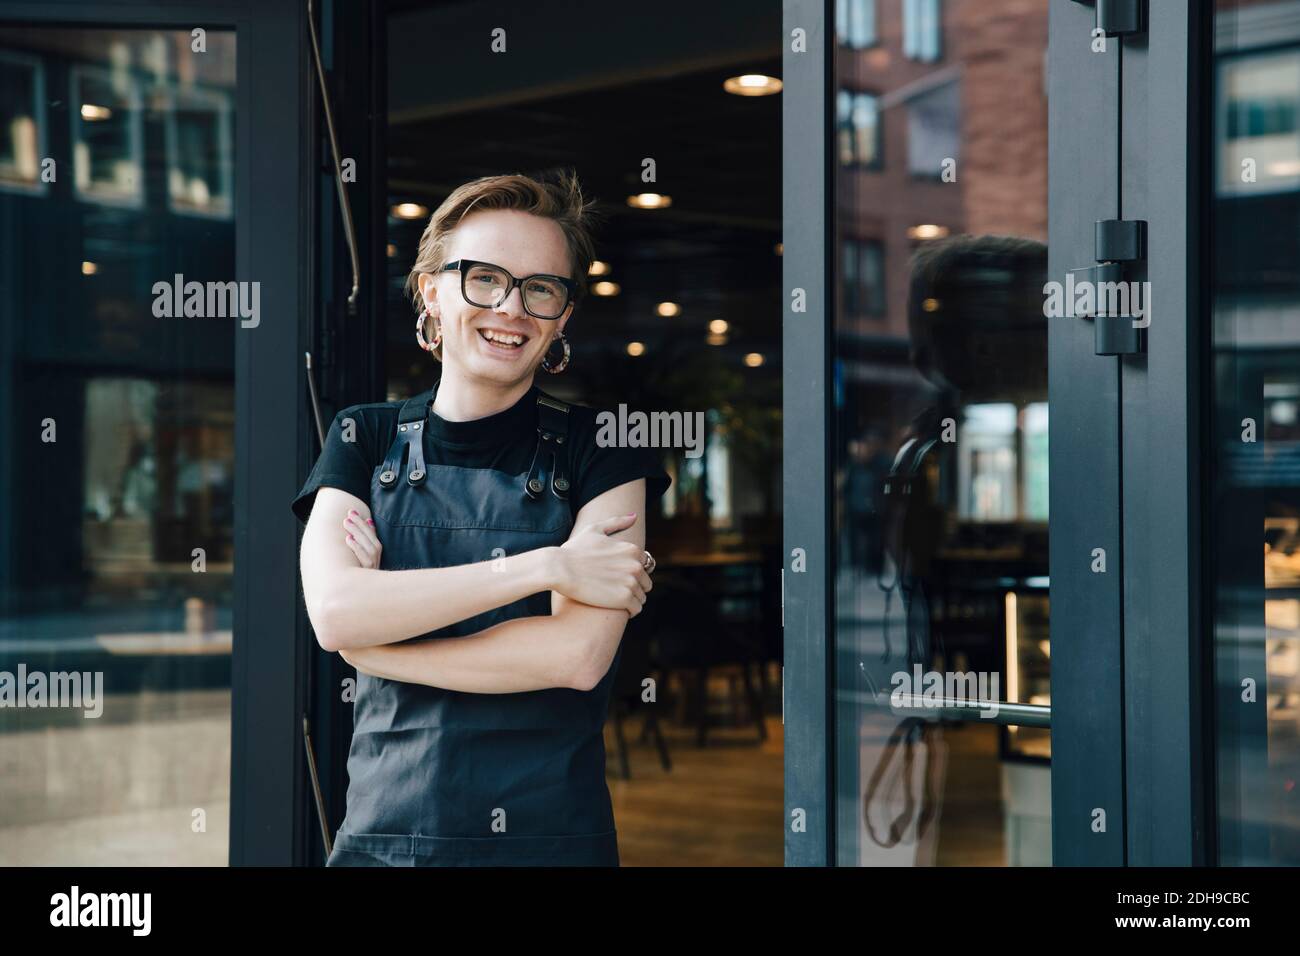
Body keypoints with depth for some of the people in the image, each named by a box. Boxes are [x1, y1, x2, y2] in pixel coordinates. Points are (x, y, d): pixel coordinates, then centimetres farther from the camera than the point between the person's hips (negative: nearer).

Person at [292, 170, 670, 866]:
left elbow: (578, 654, -15)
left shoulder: (599, 448, -2)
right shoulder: (365, 439, 3)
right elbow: (334, 613, -14)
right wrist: (547, 566, -17)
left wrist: (374, 642, -12)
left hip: (554, 836, -1)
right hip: (381, 835, 2)